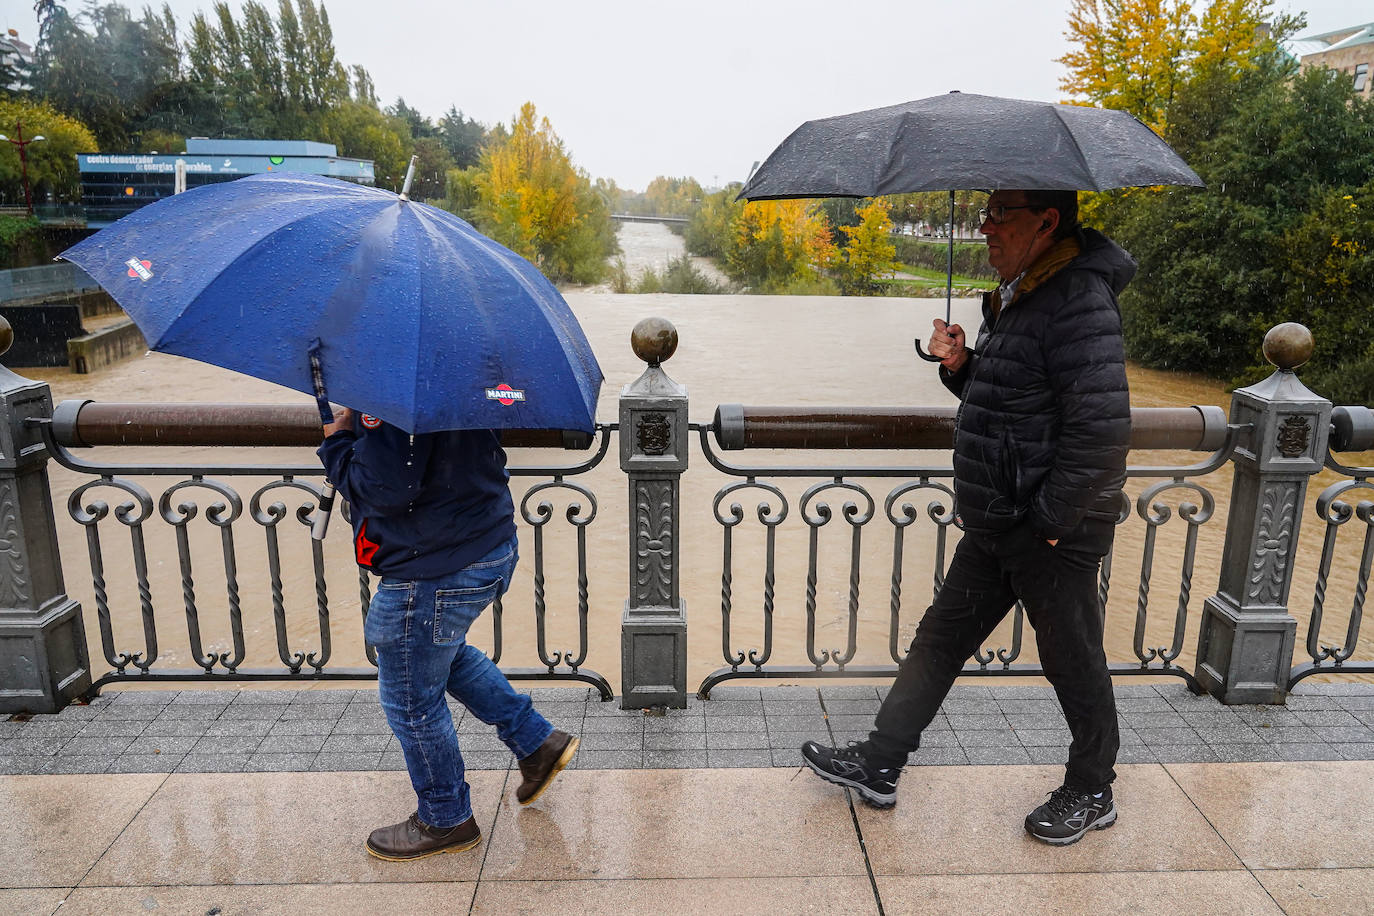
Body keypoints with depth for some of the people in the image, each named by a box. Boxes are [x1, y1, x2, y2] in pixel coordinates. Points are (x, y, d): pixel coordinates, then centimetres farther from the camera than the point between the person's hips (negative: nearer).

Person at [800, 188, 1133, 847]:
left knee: (1074, 665, 9)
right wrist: (962, 366, 2)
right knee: (941, 638, 14)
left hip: (1055, 533, -10)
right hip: (996, 525, 10)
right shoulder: (1018, 295, 12)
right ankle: (879, 765, 26)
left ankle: (1090, 794, 32)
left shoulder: (1080, 299, -20)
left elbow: (1102, 427, -26)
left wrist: (1049, 520, -21)